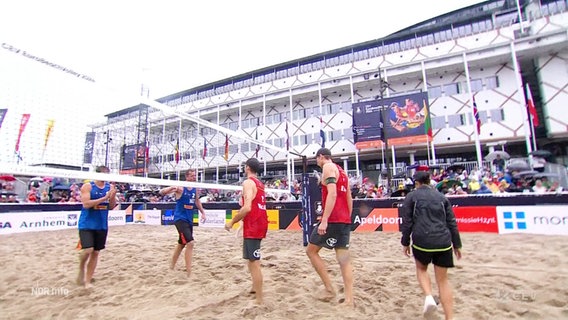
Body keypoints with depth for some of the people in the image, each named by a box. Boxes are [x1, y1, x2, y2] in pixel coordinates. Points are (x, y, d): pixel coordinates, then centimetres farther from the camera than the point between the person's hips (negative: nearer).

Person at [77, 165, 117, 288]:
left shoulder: (110, 186, 3)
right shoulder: (87, 186, -9)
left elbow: (112, 206, 5)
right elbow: (86, 204, -19)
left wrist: (113, 196, -14)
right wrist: (104, 198, -25)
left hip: (102, 225, 4)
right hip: (87, 224, -4)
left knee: (96, 253, 8)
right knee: (88, 250, -12)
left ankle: (88, 281, 22)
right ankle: (81, 269, 21)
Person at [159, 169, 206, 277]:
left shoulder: (195, 189, 5)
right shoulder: (180, 188, -13)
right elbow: (161, 192, -19)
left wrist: (203, 212, 17)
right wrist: (172, 187, -38)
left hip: (189, 220, 8)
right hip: (180, 219, -7)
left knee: (182, 244, 20)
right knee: (190, 243, -17)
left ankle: (171, 266, 40)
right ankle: (189, 272, -9)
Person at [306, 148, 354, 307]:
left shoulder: (328, 167, -7)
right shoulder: (341, 171, 20)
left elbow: (332, 194, -21)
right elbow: (349, 199, 21)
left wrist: (324, 220, -24)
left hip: (333, 220, -9)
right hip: (345, 220, 9)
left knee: (311, 251, 5)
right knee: (344, 258, 9)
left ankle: (329, 288, 5)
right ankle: (349, 299, 10)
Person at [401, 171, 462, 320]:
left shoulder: (411, 196, 5)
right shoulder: (441, 196, 15)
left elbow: (407, 222, 0)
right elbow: (451, 222, 13)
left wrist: (405, 243, 8)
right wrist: (457, 244, 19)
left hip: (422, 240, -3)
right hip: (443, 241, 3)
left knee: (421, 268, 24)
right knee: (443, 280, 13)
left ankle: (429, 296, 1)